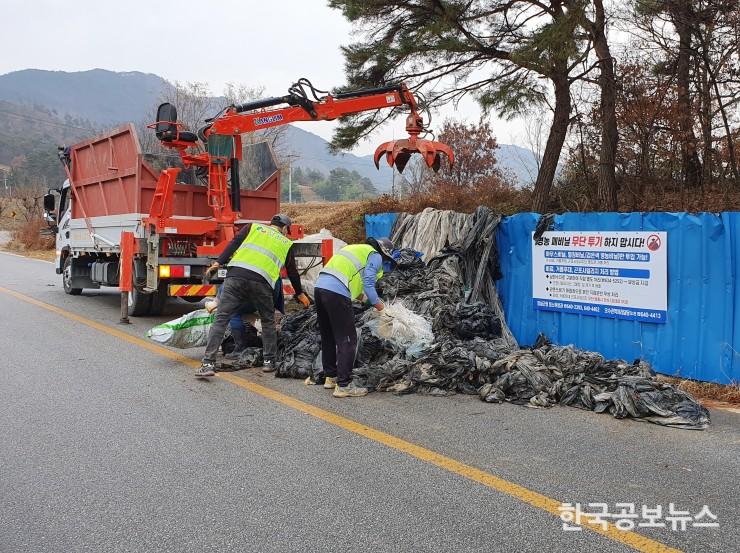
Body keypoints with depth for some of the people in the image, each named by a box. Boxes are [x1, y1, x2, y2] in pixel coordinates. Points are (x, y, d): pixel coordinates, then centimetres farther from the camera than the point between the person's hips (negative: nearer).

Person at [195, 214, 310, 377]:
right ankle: (269, 361, 22)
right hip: (261, 282, 0)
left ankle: (208, 364, -5)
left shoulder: (253, 227, 25)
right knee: (268, 321, 21)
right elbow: (292, 272, 31)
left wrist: (219, 262, 4)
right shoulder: (286, 243, 25)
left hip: (236, 275, 0)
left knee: (221, 319, 2)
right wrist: (300, 294, 44)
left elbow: (234, 243, 9)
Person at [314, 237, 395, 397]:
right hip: (336, 294, -9)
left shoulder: (356, 249, 30)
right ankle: (343, 385, -2)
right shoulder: (375, 256, 5)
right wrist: (376, 303, 10)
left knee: (328, 337, 19)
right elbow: (368, 283, -4)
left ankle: (330, 376, 30)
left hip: (320, 286, 9)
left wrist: (357, 294, 33)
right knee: (347, 340, -2)